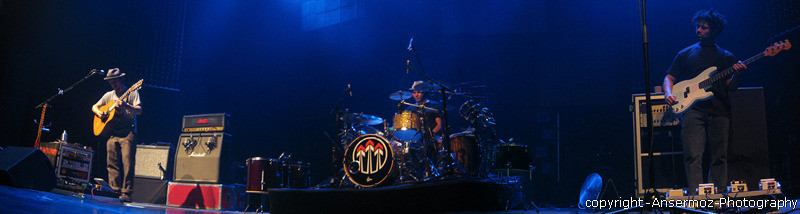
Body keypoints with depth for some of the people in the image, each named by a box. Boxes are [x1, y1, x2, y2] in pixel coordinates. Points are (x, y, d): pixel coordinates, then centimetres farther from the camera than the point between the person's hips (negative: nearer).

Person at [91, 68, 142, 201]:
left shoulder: (132, 93, 5)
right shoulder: (109, 95, 18)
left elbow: (139, 111, -7)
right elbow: (94, 107, 26)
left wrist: (125, 105, -24)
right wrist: (99, 113, 3)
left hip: (128, 133, -5)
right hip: (112, 133, 5)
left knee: (127, 163, -12)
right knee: (112, 163, 1)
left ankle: (126, 193, -12)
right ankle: (115, 191, 5)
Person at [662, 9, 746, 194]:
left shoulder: (726, 57, 17)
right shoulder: (686, 54, 16)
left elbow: (730, 87, 11)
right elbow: (669, 77, 14)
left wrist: (737, 74, -10)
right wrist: (669, 94, -7)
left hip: (719, 111, 1)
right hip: (693, 110, -1)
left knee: (719, 158, -1)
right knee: (693, 156, -13)